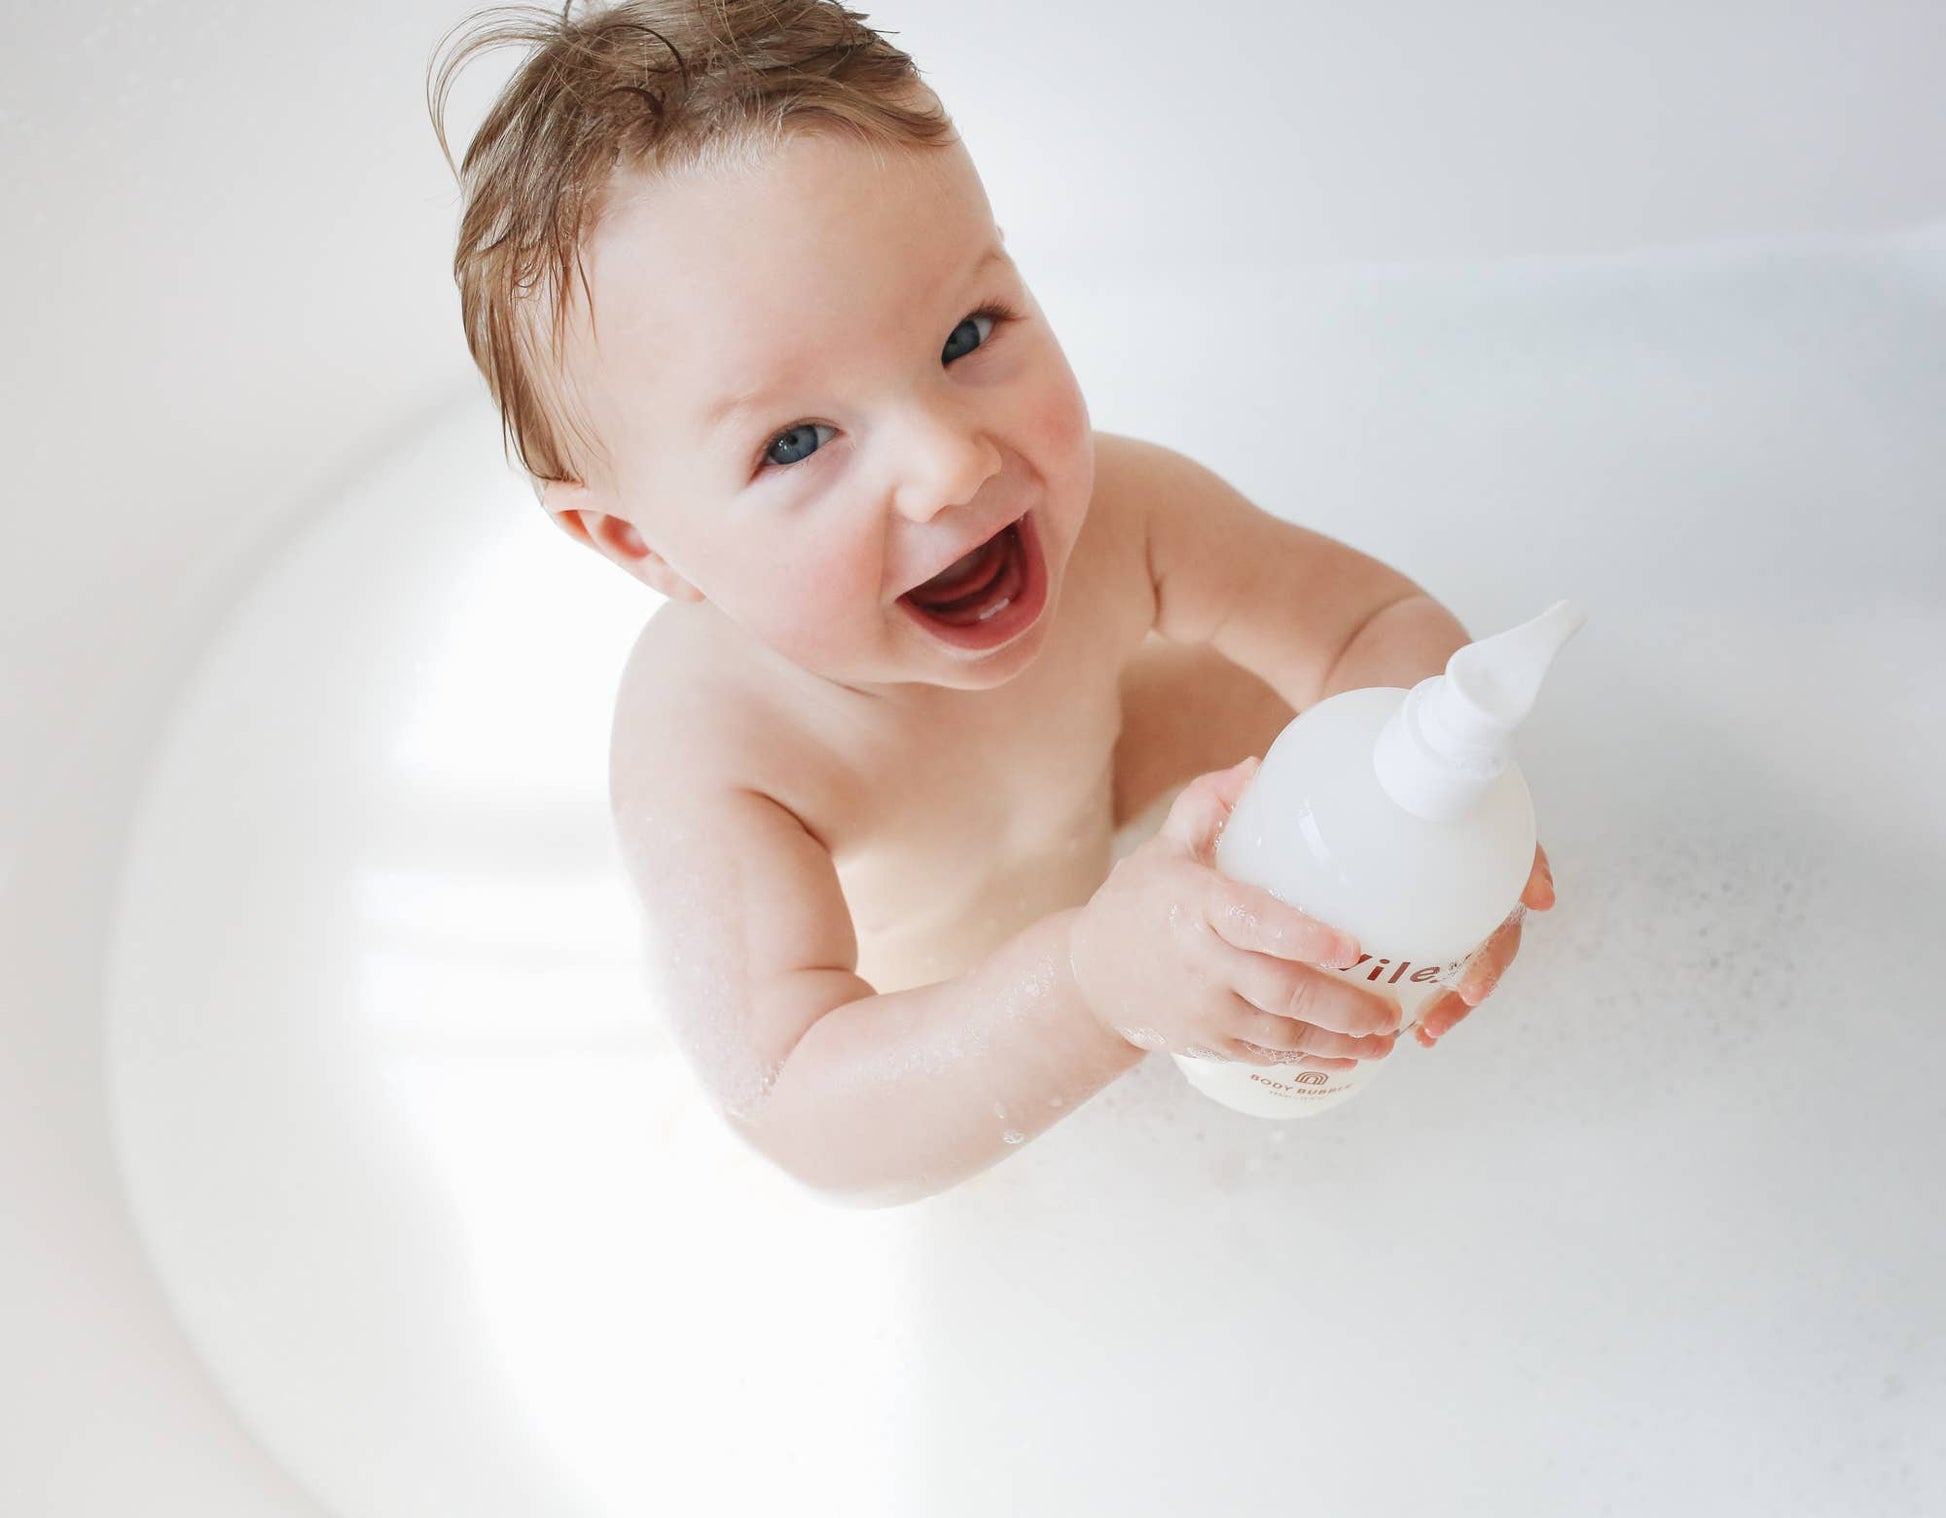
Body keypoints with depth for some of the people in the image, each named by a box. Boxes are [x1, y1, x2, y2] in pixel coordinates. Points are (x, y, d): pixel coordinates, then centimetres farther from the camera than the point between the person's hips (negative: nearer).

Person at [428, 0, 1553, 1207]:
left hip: (1077, 803, 2)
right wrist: (1102, 983, -66)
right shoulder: (703, 746, -45)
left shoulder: (1116, 511, -35)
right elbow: (808, 1121, -49)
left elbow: (1380, 619, -26)